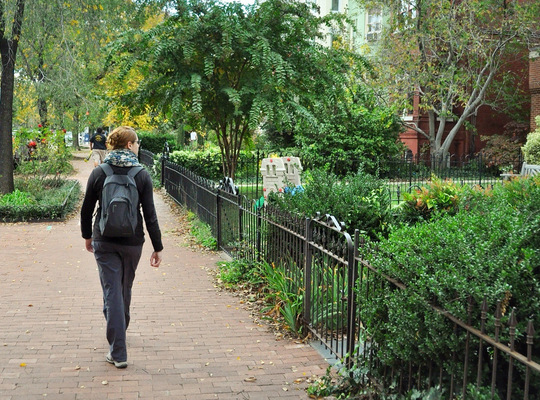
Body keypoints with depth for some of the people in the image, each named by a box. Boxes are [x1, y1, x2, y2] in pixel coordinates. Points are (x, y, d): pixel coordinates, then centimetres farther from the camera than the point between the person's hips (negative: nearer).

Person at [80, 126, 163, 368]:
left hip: (104, 242, 0)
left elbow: (86, 209, 3)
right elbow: (150, 215, -9)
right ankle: (119, 334, 43)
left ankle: (118, 353, -5)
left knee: (112, 292, -1)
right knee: (125, 289, 21)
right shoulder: (142, 175, -7)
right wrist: (157, 248, -4)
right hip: (132, 242, 0)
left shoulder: (98, 173, -2)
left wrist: (87, 236, 19)